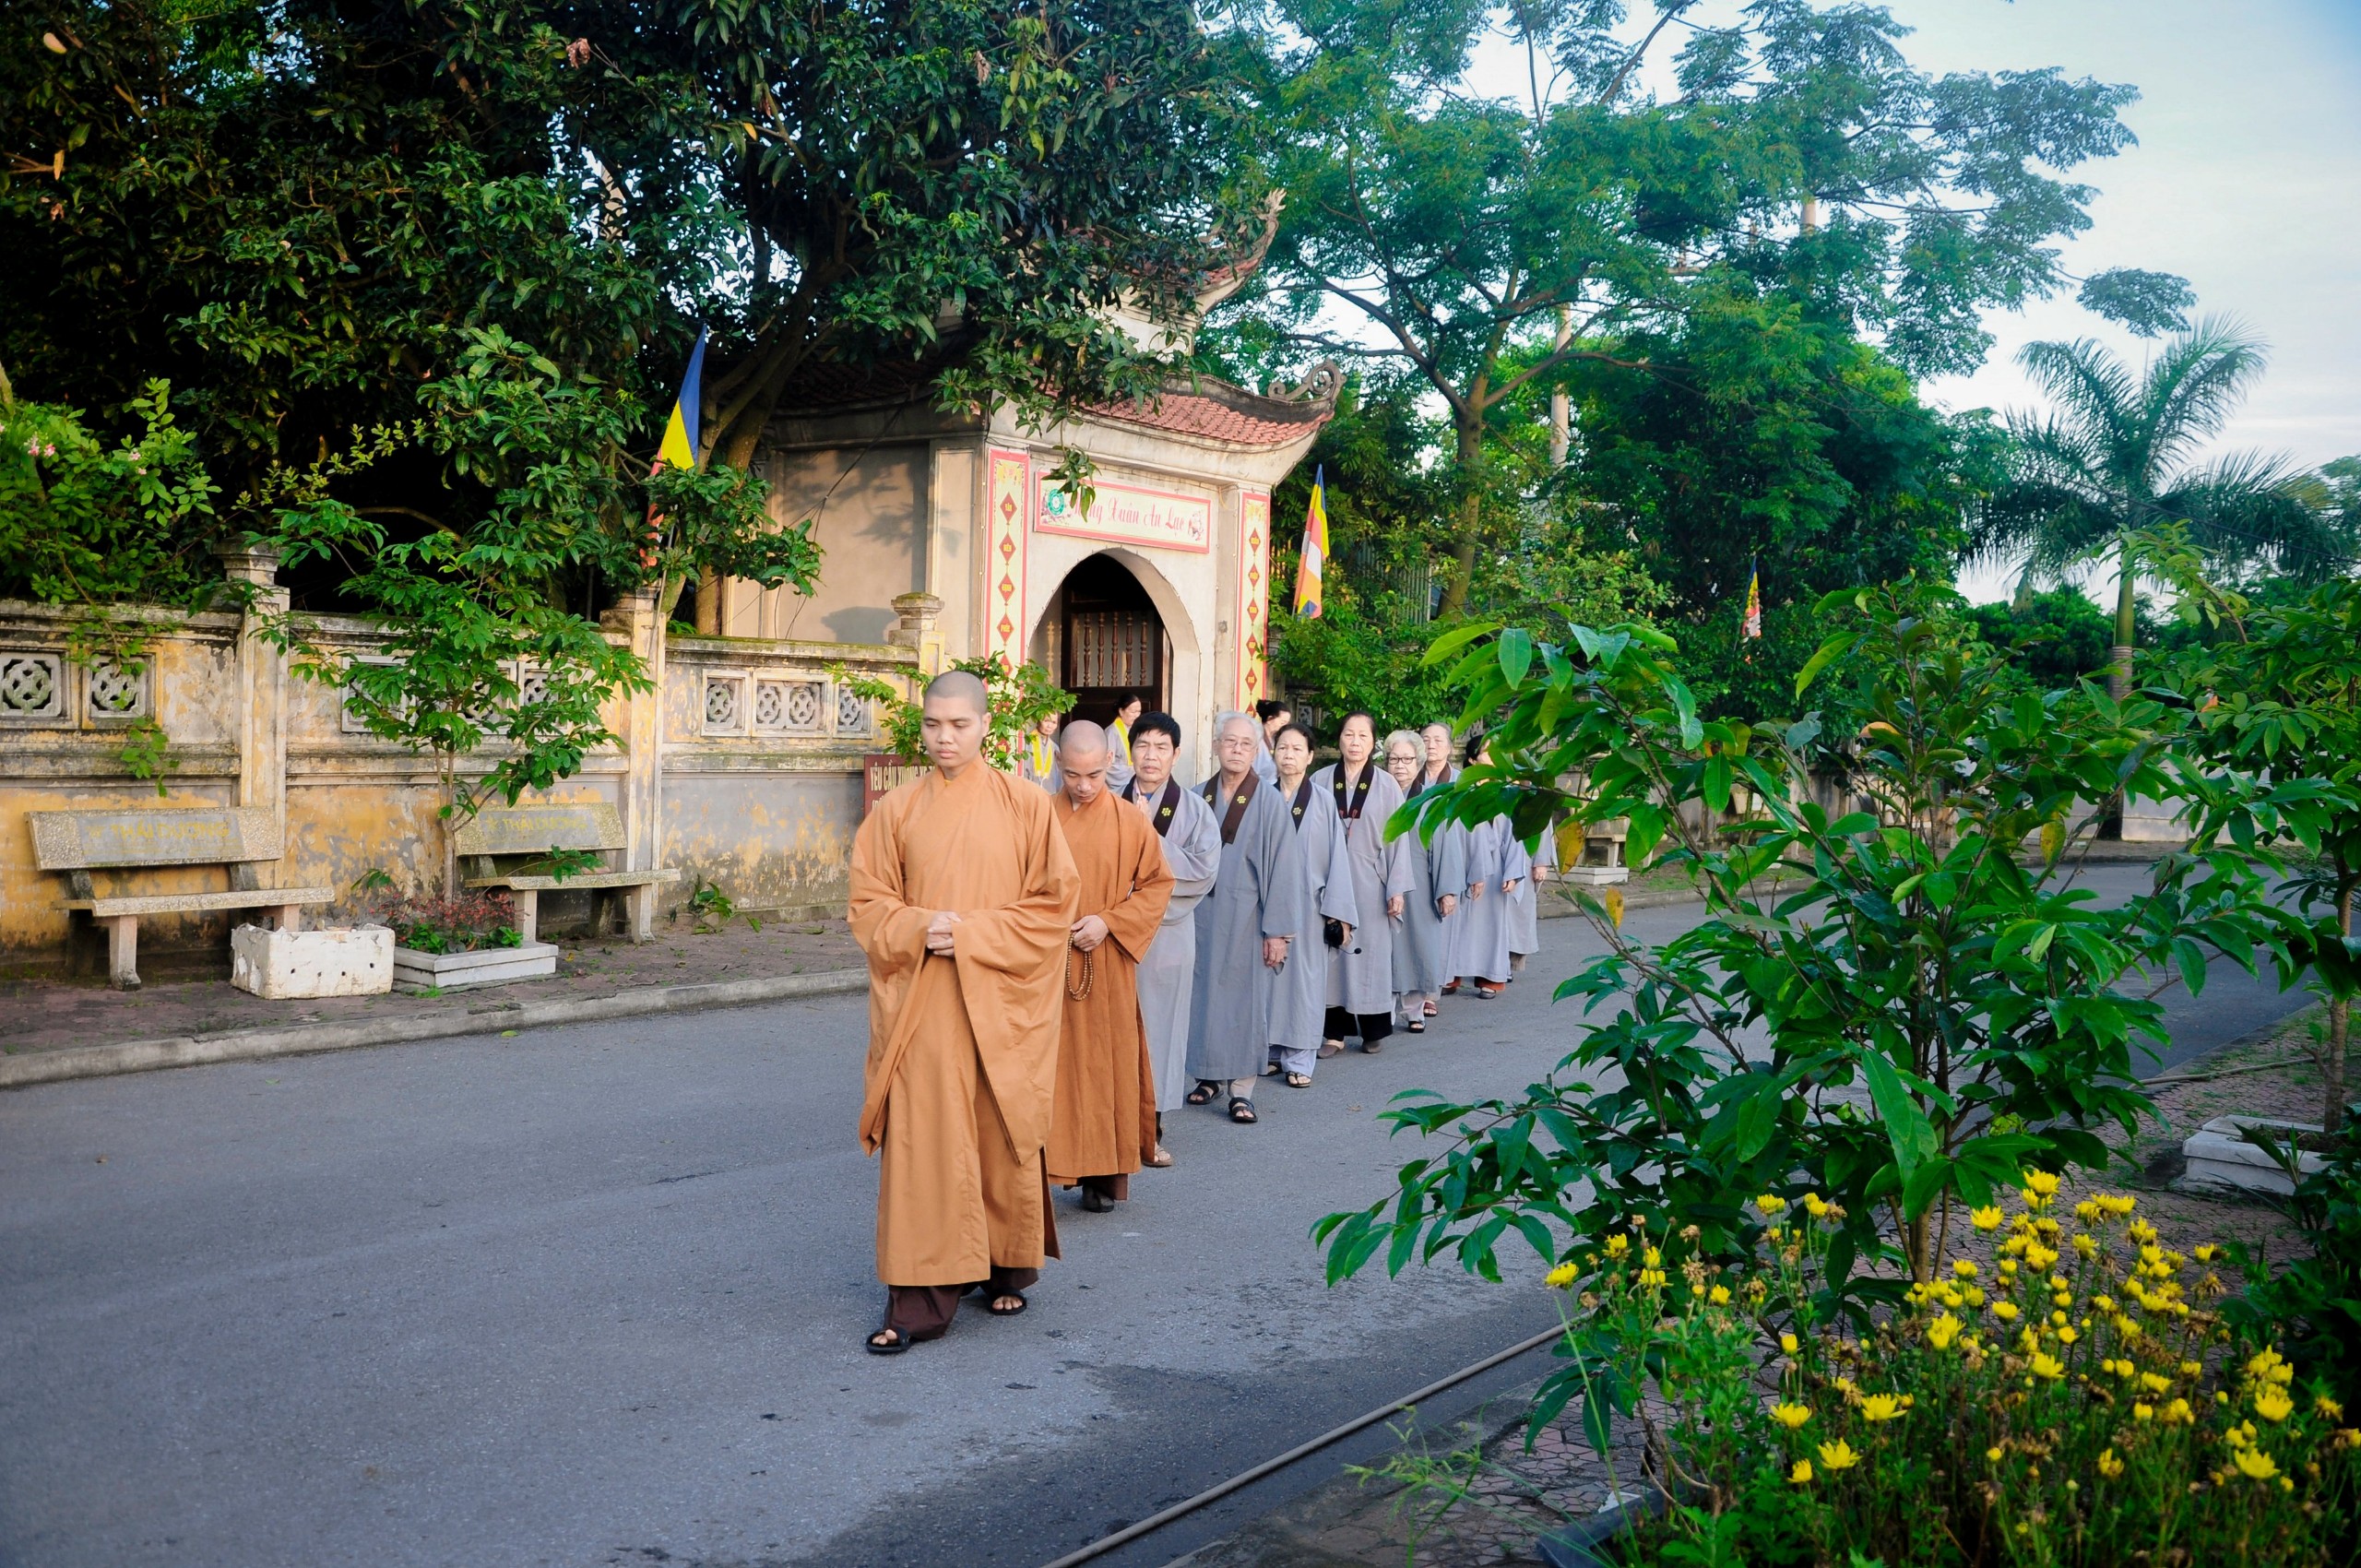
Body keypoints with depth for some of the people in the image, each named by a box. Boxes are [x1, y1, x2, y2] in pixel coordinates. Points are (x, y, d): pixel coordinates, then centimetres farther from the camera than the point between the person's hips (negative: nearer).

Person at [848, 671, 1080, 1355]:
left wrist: (972, 934, -13)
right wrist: (919, 928, -14)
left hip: (1001, 1004, -1)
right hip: (921, 1006, 1)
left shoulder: (1025, 804, -1)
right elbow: (869, 902, 6)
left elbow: (1053, 903, -3)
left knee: (1003, 1137, 9)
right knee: (921, 1144, -3)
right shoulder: (897, 810, 5)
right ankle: (918, 1300, 1)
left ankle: (1008, 1269, 29)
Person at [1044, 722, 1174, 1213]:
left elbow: (1158, 883, 3)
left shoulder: (1130, 823, -1)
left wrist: (1109, 922, -10)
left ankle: (1104, 1172, 14)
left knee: (1105, 1062, 4)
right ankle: (1041, 1167, 7)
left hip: (1107, 969, 0)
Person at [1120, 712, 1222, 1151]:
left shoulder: (1194, 810, 2)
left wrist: (1149, 839, -12)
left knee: (1158, 1024, 5)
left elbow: (1204, 868, -10)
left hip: (1166, 935, -1)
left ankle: (1152, 1128, 14)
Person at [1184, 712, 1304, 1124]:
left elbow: (1283, 865, -8)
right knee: (1204, 993, 9)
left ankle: (1241, 1088, 6)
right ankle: (1209, 1074, 23)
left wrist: (1278, 929, -12)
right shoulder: (1199, 797, 5)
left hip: (1246, 917, -3)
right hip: (1202, 913, 4)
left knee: (1245, 997, 0)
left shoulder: (1268, 801, -6)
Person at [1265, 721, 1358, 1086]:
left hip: (1308, 903, -2)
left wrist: (1337, 910, -5)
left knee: (1304, 977, 1)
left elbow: (1337, 856, 0)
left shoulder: (1323, 801, 1)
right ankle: (1270, 1051, 15)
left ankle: (1299, 1059, 7)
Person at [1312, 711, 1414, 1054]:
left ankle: (1374, 1029, 14)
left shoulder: (1386, 785, 2)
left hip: (1369, 884, -1)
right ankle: (1334, 1030, 8)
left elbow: (1397, 838, 1)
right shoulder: (1320, 781, 3)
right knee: (1330, 954, 2)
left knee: (1371, 955, 4)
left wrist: (1397, 889, -3)